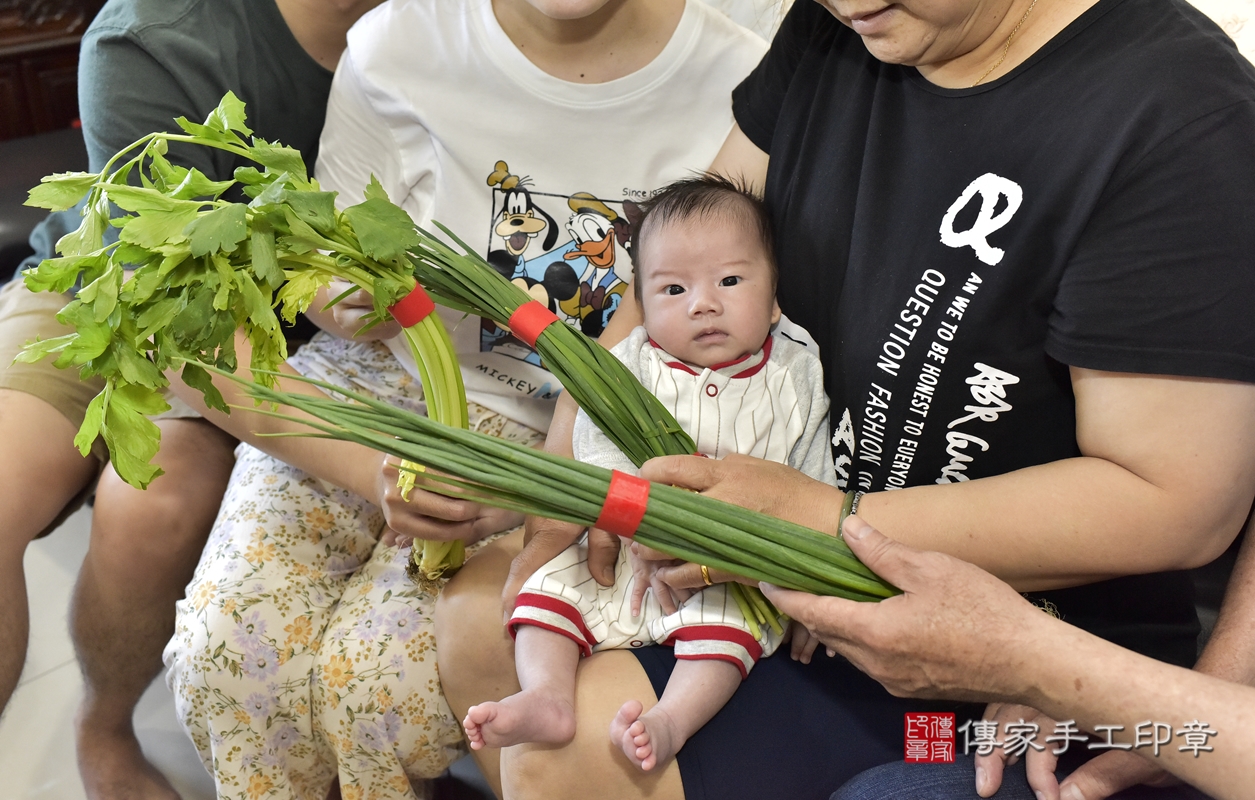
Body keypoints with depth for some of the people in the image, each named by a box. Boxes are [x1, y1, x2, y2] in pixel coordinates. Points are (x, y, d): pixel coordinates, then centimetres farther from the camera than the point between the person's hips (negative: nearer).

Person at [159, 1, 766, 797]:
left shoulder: (735, 80, -13)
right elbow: (338, 290, -2)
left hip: (549, 432, -1)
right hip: (382, 378, 2)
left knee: (375, 676, -19)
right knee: (229, 649, -15)